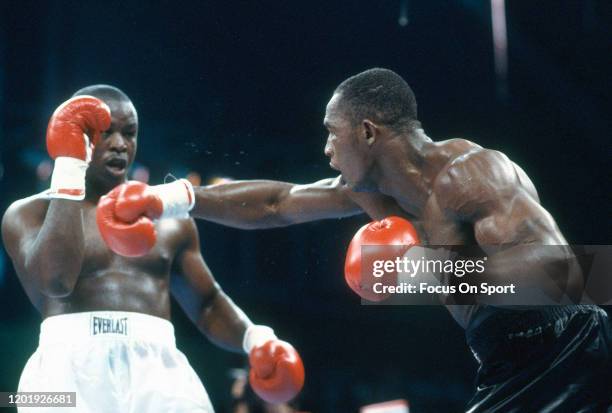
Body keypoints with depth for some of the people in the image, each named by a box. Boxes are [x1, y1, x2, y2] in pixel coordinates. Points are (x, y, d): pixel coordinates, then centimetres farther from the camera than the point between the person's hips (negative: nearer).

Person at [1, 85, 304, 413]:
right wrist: (69, 165, -6)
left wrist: (254, 338, 5)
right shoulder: (30, 213, 9)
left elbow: (207, 304, 27)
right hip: (71, 366, -3)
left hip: (155, 366, 3)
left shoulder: (169, 217, 19)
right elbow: (55, 278, -12)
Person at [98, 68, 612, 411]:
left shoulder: (465, 173, -17)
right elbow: (275, 203, 23)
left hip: (565, 356, -9)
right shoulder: (371, 190, 11)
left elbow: (560, 274, -27)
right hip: (510, 371, 9)